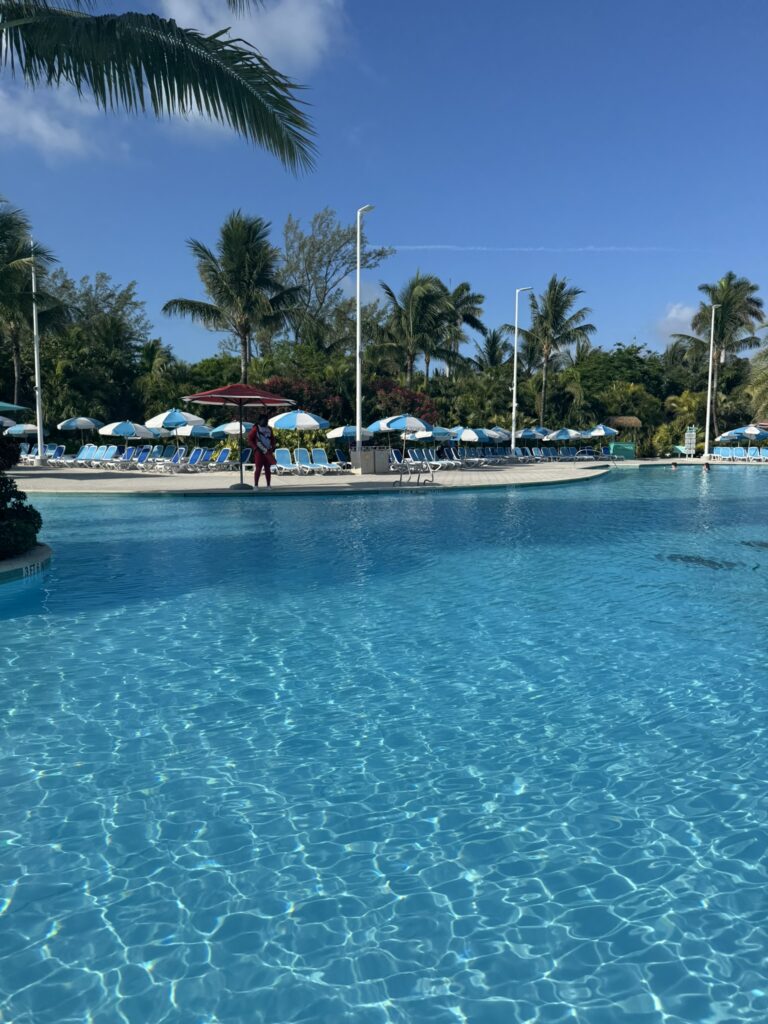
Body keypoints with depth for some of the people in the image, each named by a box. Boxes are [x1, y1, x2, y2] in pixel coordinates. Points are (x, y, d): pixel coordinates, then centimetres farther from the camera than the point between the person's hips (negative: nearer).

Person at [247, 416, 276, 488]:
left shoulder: (269, 429, 13)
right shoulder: (255, 429, -5)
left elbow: (272, 439, 22)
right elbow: (250, 440, -7)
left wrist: (273, 447, 7)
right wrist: (256, 448, -14)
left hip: (268, 452, 6)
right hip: (259, 451, -5)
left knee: (268, 469, 8)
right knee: (258, 468, -7)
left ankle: (269, 485, 13)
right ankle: (255, 485, -3)